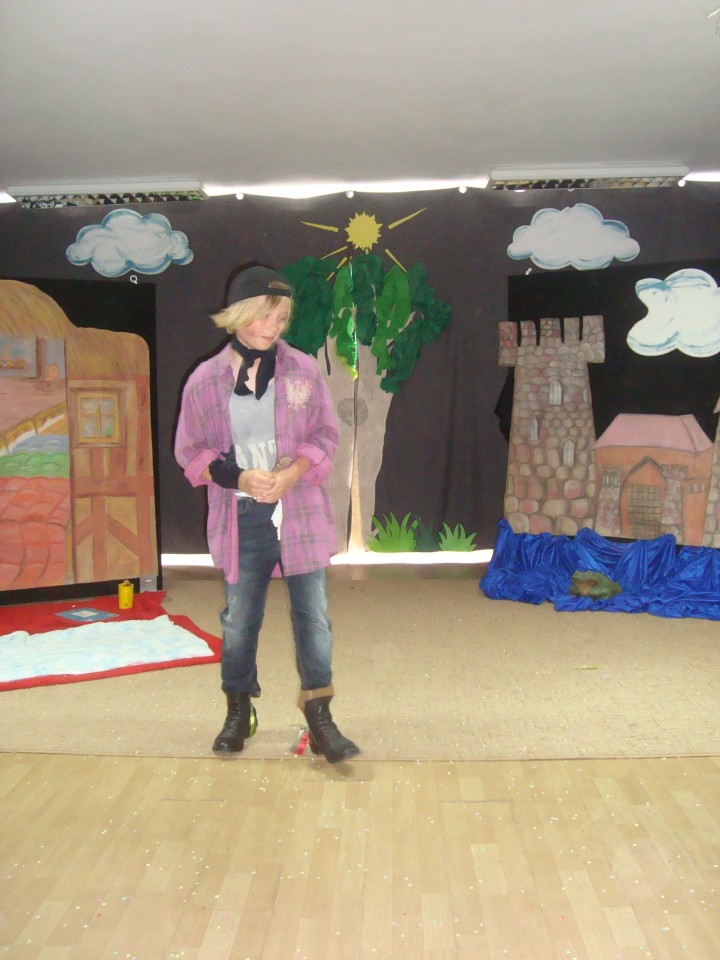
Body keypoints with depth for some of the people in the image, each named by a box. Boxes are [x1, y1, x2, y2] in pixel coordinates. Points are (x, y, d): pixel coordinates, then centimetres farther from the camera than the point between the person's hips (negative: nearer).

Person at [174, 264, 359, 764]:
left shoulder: (304, 370, -2)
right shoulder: (205, 379, -3)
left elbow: (326, 436, 1)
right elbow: (191, 451, 1)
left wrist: (290, 475, -17)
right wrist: (240, 478, -16)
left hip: (301, 513, 0)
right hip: (241, 518, 1)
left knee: (313, 617, 3)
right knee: (238, 619, 13)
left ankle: (320, 717, 15)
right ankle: (239, 711, 32)